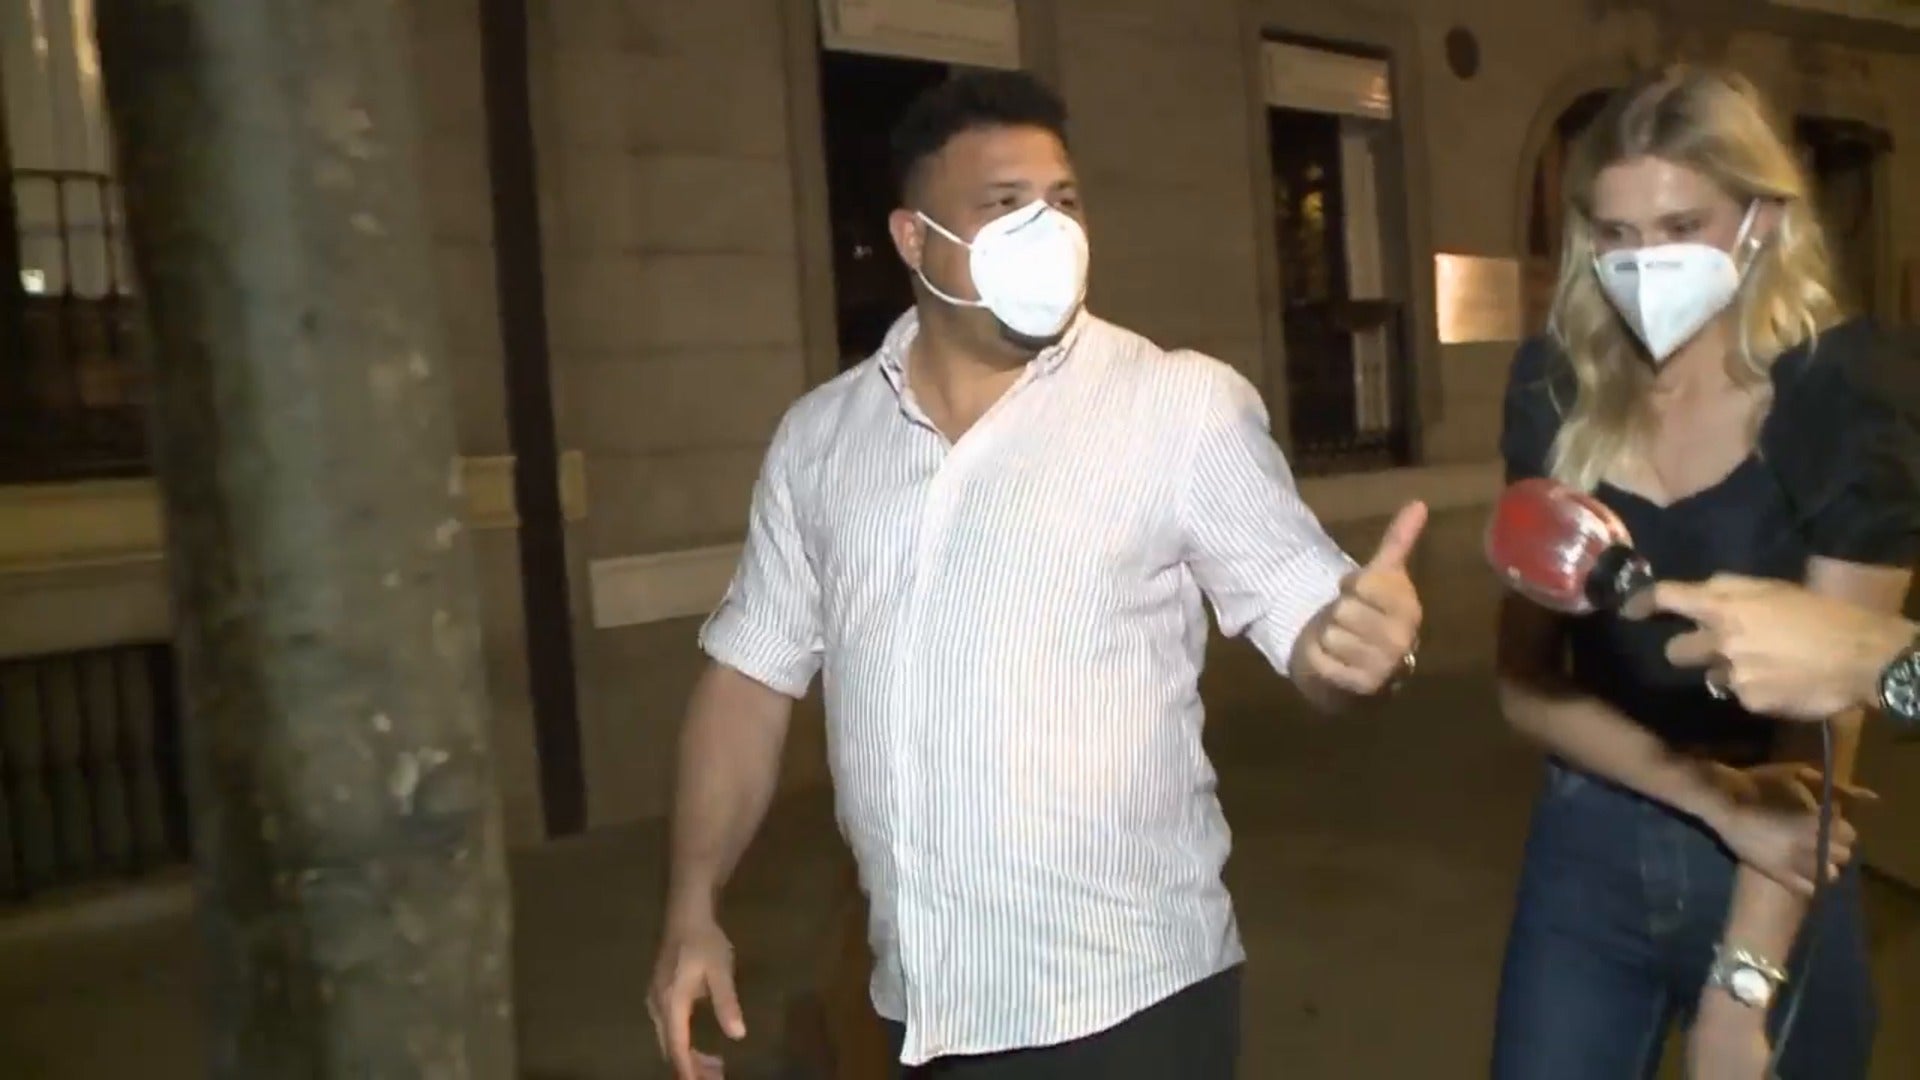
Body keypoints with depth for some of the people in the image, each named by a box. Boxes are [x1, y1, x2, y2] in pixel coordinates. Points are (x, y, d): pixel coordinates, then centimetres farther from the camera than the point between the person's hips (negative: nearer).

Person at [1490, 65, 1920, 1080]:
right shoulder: (1558, 393, -6)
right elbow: (1526, 681, -4)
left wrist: (1743, 982, -18)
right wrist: (1716, 797, -18)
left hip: (1773, 877, -2)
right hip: (1584, 852, 2)